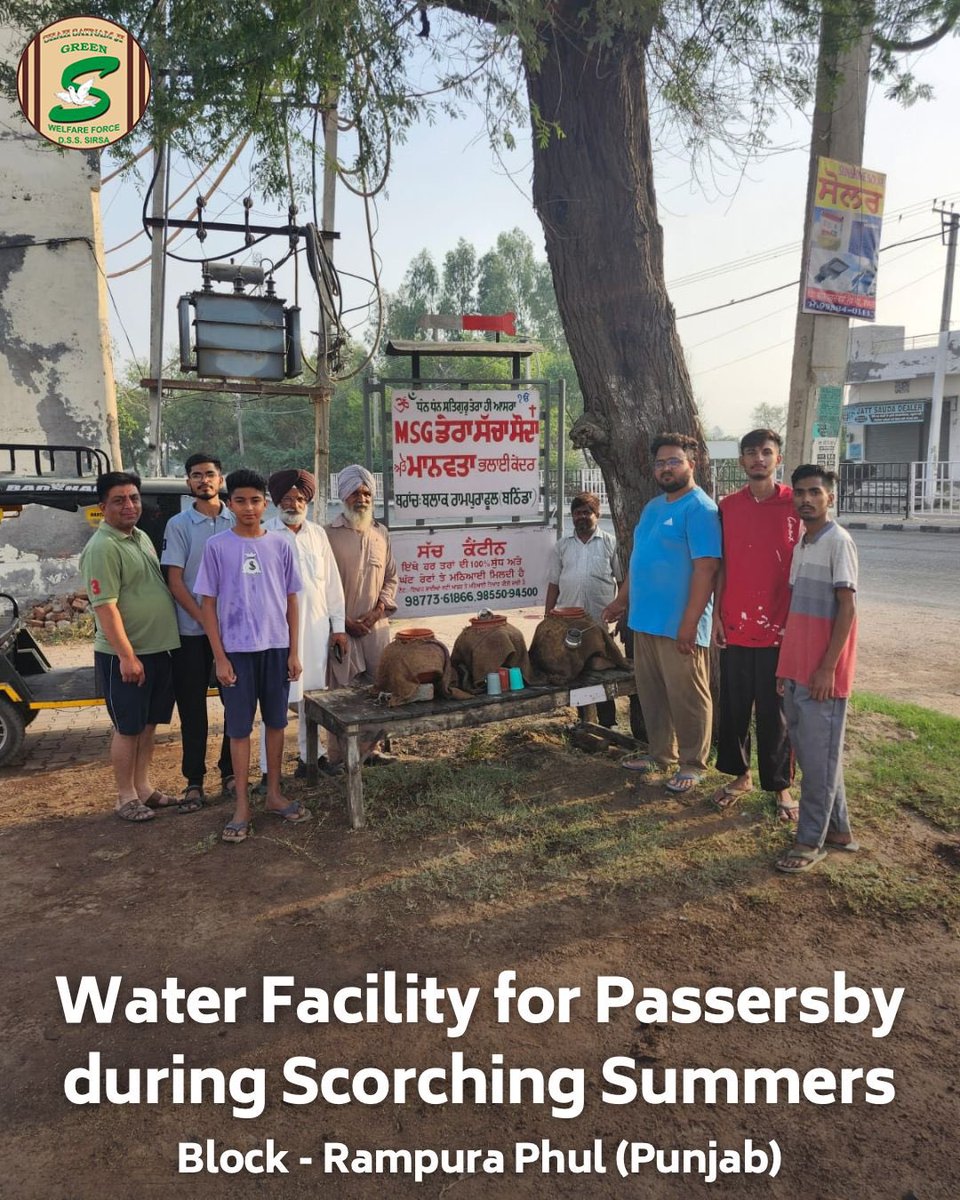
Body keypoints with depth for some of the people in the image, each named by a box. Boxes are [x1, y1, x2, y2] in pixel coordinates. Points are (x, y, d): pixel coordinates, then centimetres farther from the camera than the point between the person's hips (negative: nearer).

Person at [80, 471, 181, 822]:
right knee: (128, 728, 3)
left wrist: (166, 640, 18)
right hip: (124, 655, -8)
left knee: (148, 725, 16)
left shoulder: (141, 537, 12)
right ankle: (125, 797, 17)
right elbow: (105, 606, -21)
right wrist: (126, 655, -23)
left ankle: (143, 788, 28)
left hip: (158, 649, 8)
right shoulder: (102, 548, -16)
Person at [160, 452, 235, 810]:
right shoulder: (179, 525, 0)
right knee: (192, 706, 5)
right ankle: (194, 780, 15)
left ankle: (230, 772, 21)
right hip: (192, 630, -1)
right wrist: (205, 620, -11)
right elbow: (175, 581, -4)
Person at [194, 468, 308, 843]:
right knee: (239, 727, 5)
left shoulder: (280, 545, 3)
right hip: (237, 650, -2)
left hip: (276, 647, 2)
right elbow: (208, 604, -2)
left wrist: (294, 651, 2)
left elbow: (291, 601, 6)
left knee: (276, 722, 11)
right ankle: (242, 803, 15)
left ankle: (274, 794, 24)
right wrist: (220, 656, -7)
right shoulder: (217, 546, -3)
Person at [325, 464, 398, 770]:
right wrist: (343, 621, -9)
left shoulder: (381, 533, 10)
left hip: (376, 626, 4)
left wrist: (378, 610, -2)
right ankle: (337, 756, 12)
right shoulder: (329, 534, -4)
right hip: (342, 628, -4)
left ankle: (371, 748, 22)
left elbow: (391, 577, 13)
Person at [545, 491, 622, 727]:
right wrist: (547, 616, 6)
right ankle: (584, 721, 22)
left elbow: (623, 580, 2)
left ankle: (607, 724, 14)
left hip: (601, 619, -3)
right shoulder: (562, 546, 10)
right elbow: (553, 583, 11)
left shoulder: (610, 543, 2)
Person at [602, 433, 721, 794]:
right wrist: (622, 601, 22)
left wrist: (689, 623, -22)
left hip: (679, 626, -8)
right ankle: (660, 755, 31)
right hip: (645, 619, 9)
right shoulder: (652, 507, 16)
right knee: (651, 693, 16)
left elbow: (706, 567, -19)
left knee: (687, 697, 3)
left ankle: (692, 764, 17)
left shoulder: (700, 509, -12)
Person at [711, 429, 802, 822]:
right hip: (735, 626, 3)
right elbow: (721, 565, 9)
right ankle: (739, 775, 27)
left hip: (778, 628, -3)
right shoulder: (729, 506, 6)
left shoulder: (794, 504, -3)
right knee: (733, 705, 11)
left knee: (775, 711, 5)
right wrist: (716, 615, 4)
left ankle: (780, 785, 19)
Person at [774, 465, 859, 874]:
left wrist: (828, 667, -16)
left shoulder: (838, 541, -9)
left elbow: (847, 608, -13)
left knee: (818, 756, 0)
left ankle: (812, 840, 11)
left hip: (822, 672, -8)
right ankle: (837, 829, 28)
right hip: (795, 668, 8)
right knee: (808, 750, 14)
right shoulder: (801, 544, 15)